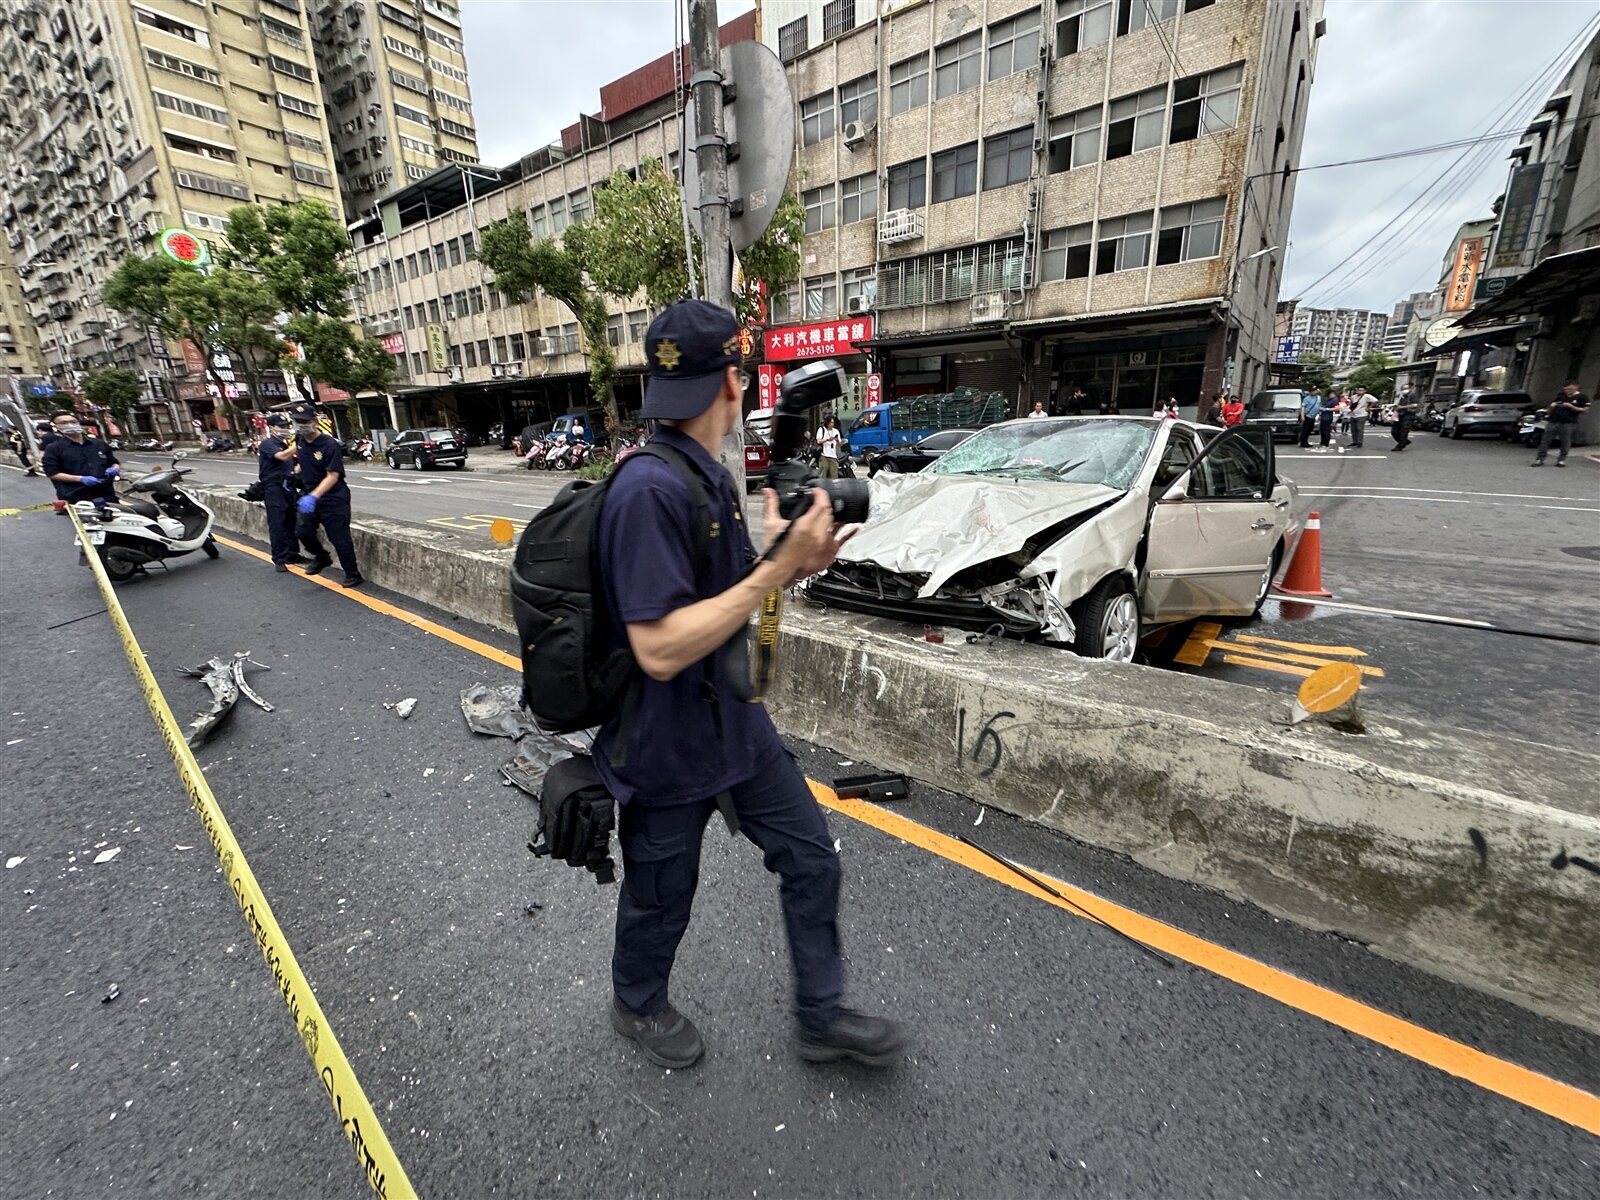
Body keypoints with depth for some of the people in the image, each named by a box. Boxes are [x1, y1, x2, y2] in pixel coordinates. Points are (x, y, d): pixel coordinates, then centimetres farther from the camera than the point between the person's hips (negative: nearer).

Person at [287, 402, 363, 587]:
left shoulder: (330, 445, -19)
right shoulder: (299, 439, 2)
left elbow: (332, 476, -24)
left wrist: (313, 496, -33)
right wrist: (295, 472, 8)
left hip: (333, 498, -7)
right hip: (309, 494, 7)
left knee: (339, 538, -6)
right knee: (303, 531, 8)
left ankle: (353, 575, 4)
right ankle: (322, 557, 35)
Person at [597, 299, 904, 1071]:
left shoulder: (709, 476, 3)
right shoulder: (650, 491, -27)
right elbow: (660, 649, -31)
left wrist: (791, 564, -7)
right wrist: (776, 569, -29)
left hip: (735, 726, 8)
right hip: (668, 753, -8)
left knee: (811, 857, 16)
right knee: (661, 899, 18)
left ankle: (820, 1018, 38)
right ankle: (637, 1007, 51)